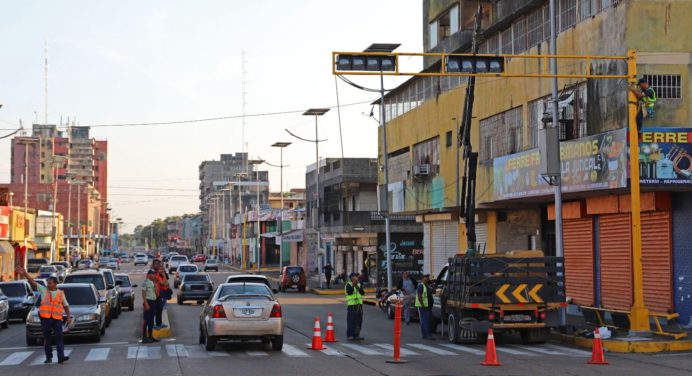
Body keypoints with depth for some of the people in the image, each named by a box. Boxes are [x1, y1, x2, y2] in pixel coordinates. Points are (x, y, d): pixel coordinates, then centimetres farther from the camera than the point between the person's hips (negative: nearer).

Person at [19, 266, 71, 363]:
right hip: (45, 318, 1)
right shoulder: (43, 290, 7)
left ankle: (61, 357, -14)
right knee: (47, 338, 7)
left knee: (59, 338, -9)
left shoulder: (60, 293, 9)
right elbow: (33, 282, -1)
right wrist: (25, 274, -14)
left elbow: (66, 305, 16)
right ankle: (49, 357, 15)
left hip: (57, 318, -1)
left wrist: (68, 316, 8)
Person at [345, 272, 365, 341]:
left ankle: (356, 335, 15)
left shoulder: (359, 285, 12)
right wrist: (353, 285, -30)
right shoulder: (348, 285, -2)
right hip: (351, 305, -5)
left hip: (359, 305, 5)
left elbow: (363, 293, -2)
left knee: (359, 321, 6)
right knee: (351, 321, -8)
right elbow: (349, 292, -19)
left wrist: (358, 287, -18)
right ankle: (350, 335, -4)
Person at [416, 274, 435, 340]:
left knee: (424, 321, 11)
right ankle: (428, 334, -16)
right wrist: (422, 305, -22)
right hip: (423, 307, -10)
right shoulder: (420, 286, -11)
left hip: (428, 306, 10)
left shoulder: (427, 286, 19)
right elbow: (419, 297, -17)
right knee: (425, 321, -12)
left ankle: (425, 335, 14)